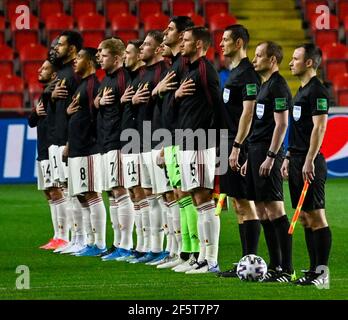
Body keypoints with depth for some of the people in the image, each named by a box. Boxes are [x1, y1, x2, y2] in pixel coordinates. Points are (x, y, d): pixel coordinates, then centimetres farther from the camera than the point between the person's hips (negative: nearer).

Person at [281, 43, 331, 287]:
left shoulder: (317, 91, -12)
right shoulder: (301, 90, 18)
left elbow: (319, 127, -19)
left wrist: (309, 161, -23)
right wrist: (289, 157, 21)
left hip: (309, 162, -10)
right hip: (297, 160, 10)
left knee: (316, 216, -8)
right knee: (305, 217, 10)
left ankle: (323, 272, -7)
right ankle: (315, 269, 13)